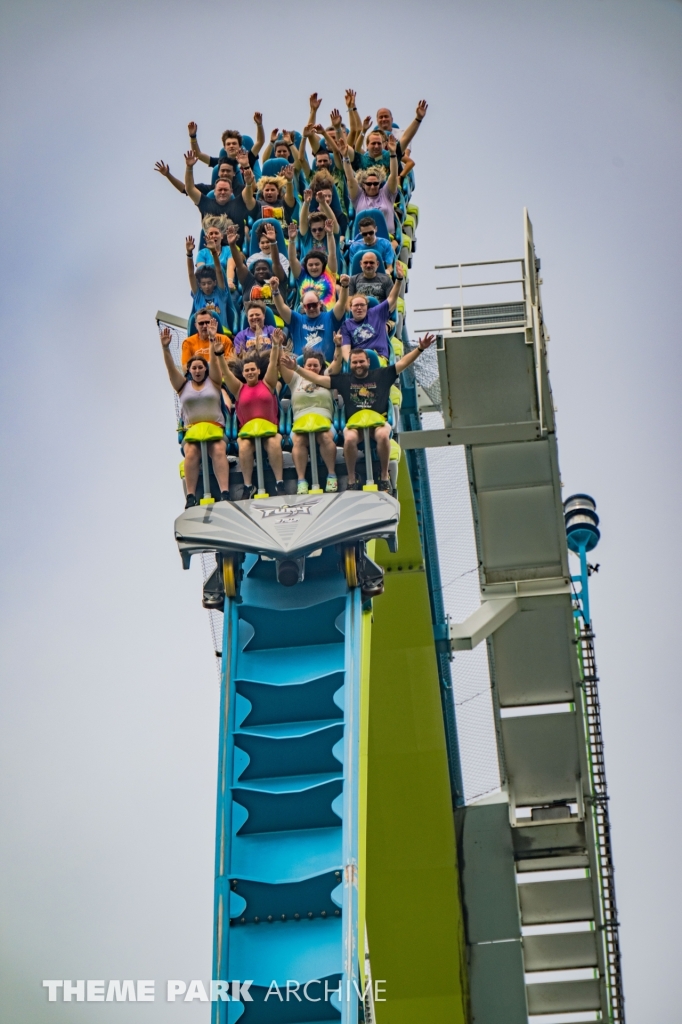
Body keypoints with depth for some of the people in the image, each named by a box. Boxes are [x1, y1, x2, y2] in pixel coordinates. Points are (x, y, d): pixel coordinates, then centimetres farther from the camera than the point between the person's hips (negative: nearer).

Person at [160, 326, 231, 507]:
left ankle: (225, 493, -40)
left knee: (219, 452, -29)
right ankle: (190, 496, -36)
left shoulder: (213, 382, 14)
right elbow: (171, 368, 3)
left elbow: (214, 362, -2)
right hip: (191, 428, 0)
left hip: (215, 427, 0)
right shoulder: (183, 385, 16)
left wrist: (214, 346, -20)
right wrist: (166, 348, -13)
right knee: (191, 453, -30)